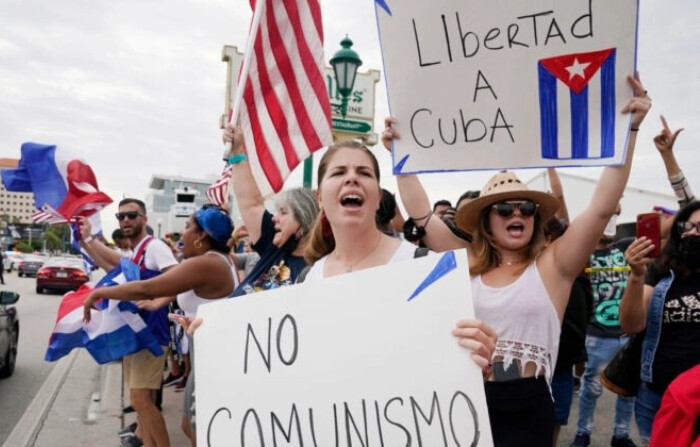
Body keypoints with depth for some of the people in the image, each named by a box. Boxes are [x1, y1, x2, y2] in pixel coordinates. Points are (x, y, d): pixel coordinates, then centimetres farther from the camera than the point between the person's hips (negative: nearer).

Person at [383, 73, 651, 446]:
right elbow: (420, 213, 4)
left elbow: (602, 207, -10)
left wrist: (630, 128, -16)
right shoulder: (467, 263, 3)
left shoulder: (552, 265, -2)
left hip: (526, 408, -2)